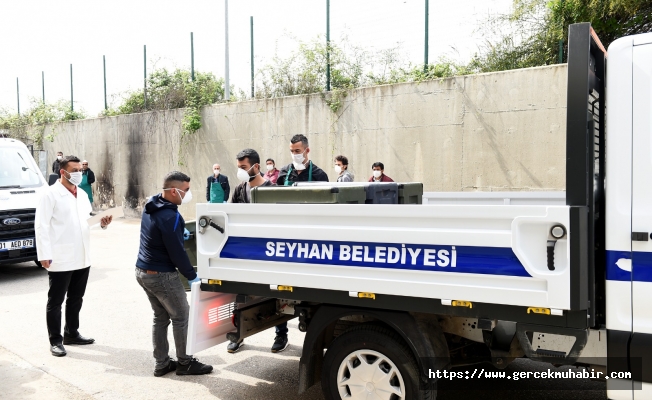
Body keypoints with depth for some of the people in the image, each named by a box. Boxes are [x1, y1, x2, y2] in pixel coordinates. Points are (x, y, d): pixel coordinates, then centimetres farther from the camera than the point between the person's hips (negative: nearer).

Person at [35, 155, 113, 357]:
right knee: (56, 301, 6)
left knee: (76, 299, 17)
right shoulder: (50, 194, -8)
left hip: (82, 257, 7)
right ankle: (55, 341, 15)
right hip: (60, 258, -7)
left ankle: (72, 333, 31)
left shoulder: (82, 195, 15)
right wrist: (44, 254, -19)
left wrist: (101, 223, -2)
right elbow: (41, 226, -13)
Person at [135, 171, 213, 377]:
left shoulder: (151, 207, 5)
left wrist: (180, 231, 11)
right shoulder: (170, 216, -24)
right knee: (182, 316, 5)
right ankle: (185, 363, 15)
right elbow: (176, 252, -20)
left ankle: (162, 363, 23)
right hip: (161, 275, -9)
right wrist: (192, 276, -10)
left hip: (143, 271, 9)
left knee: (161, 317, 17)